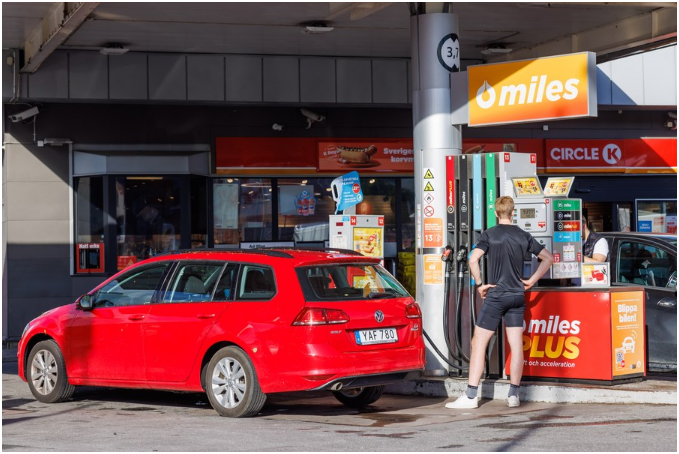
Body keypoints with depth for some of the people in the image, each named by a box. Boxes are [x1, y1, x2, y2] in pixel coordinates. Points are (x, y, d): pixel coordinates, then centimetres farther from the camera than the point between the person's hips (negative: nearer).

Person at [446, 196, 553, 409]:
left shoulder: (490, 234, -5)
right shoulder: (523, 236, 6)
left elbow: (473, 259, -18)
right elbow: (548, 258, 10)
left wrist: (480, 284, -8)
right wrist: (532, 281, 12)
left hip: (496, 295, -4)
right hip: (517, 296, 4)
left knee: (478, 344, -1)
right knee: (516, 346, 6)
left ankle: (471, 396, -5)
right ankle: (514, 394, 6)